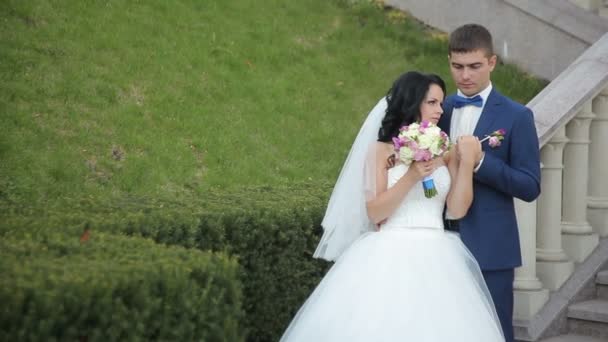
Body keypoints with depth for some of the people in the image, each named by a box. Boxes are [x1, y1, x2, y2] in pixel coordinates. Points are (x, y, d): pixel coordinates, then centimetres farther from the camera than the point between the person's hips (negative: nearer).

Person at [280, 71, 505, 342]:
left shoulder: (446, 153, 10)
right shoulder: (382, 150, 3)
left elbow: (458, 209, 2)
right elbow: (374, 212, -5)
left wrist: (467, 161, -7)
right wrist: (411, 177, -15)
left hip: (434, 260, 2)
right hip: (390, 258, -2)